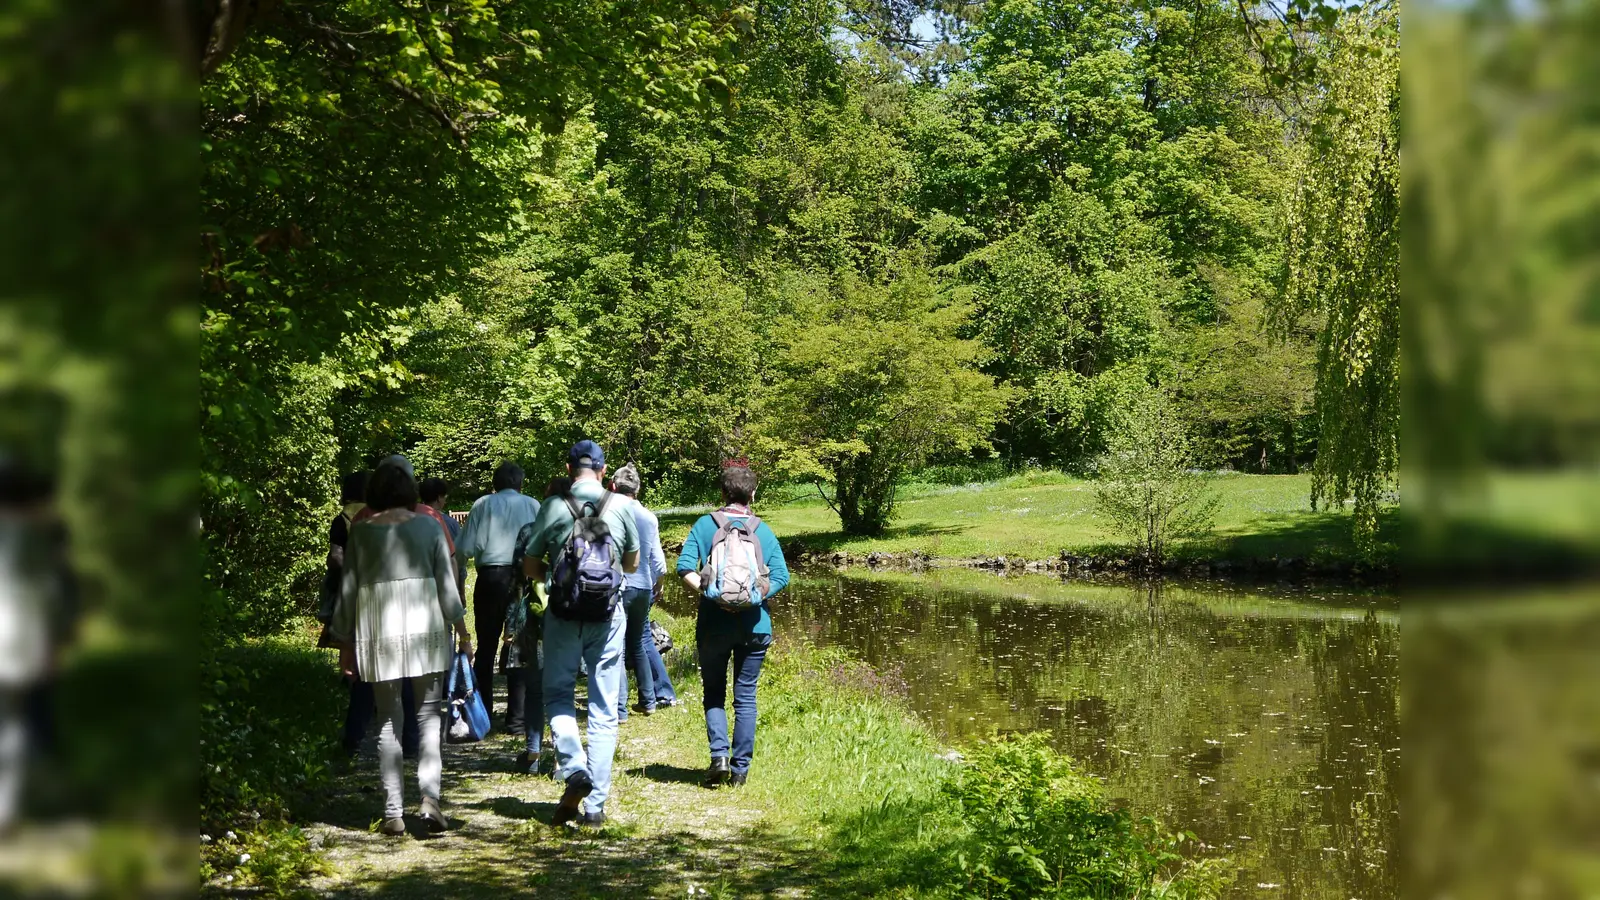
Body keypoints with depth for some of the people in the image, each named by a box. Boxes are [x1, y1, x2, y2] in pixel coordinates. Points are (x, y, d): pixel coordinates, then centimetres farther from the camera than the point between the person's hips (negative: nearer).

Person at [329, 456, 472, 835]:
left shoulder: (360, 531, 4)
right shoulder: (427, 527, 3)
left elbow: (348, 586, 7)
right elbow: (446, 581, 2)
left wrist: (345, 638, 15)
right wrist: (462, 632, 9)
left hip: (376, 630, 1)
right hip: (425, 626, -1)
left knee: (388, 720, 8)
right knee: (428, 715, 6)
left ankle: (393, 813, 7)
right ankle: (430, 796, -12)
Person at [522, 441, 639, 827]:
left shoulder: (553, 508, -4)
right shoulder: (620, 508, 0)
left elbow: (531, 566, 3)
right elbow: (633, 564, 13)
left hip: (564, 613, -1)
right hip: (609, 614, 1)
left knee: (558, 694, 15)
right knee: (604, 709, 6)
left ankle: (574, 768, -7)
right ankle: (595, 805, 6)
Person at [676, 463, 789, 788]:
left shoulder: (704, 525, 1)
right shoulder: (764, 531, 4)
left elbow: (684, 567, -11)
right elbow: (781, 576, -5)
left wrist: (704, 593, -6)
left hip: (713, 623, -1)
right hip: (754, 625, 1)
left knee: (714, 694, 13)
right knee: (746, 697, 8)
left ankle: (719, 754, -6)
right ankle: (740, 768, 8)